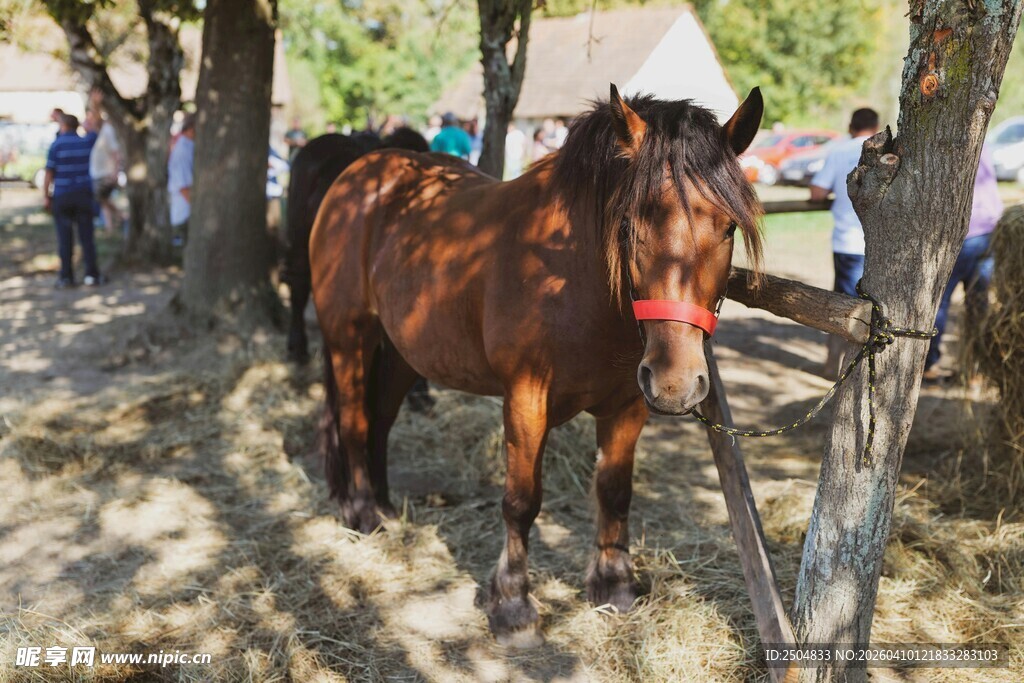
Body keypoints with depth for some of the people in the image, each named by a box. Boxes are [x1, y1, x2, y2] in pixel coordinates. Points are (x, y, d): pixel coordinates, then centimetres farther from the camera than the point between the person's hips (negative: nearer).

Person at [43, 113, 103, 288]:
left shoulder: (57, 145, -8)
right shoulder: (86, 143, 2)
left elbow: (49, 173, -7)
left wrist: (46, 195, 1)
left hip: (62, 196, -2)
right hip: (84, 194, 2)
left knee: (65, 238, 2)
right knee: (86, 236, 5)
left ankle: (66, 277, 3)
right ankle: (92, 275, 3)